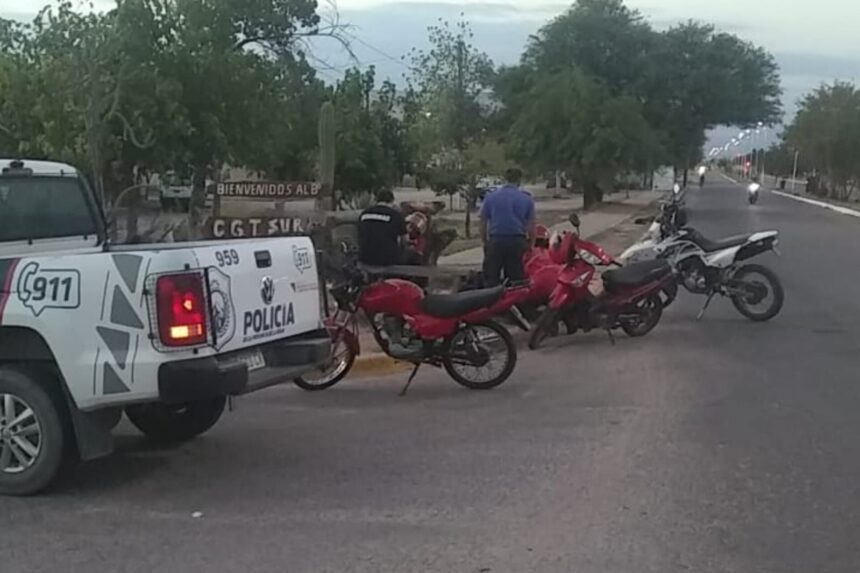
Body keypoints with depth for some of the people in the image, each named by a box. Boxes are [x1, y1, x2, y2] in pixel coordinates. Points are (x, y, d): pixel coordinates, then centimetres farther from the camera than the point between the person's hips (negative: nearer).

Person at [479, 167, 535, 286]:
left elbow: (483, 223, 6)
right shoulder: (526, 199, 3)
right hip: (517, 241, 0)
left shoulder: (490, 197, 5)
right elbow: (531, 226, 2)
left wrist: (485, 243, 15)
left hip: (496, 241, 0)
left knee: (491, 280, 5)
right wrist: (529, 245, 12)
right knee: (516, 280, 5)